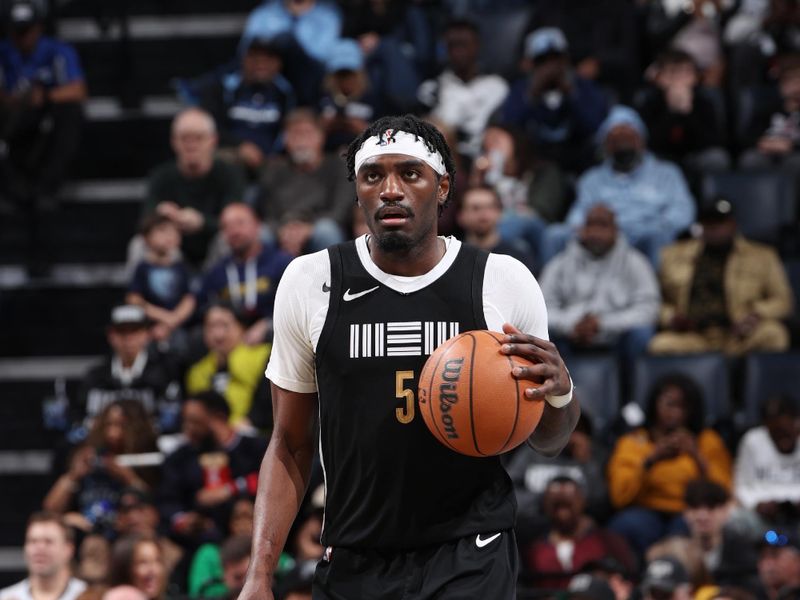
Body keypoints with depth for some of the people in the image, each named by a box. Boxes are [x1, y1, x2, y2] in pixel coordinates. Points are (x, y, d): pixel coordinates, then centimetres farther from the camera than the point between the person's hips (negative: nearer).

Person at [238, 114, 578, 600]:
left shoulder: (505, 282, -2)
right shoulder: (310, 282, 0)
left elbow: (547, 443, 9)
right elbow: (290, 446, 7)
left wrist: (559, 391, -13)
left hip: (471, 559, -2)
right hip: (354, 560, 2)